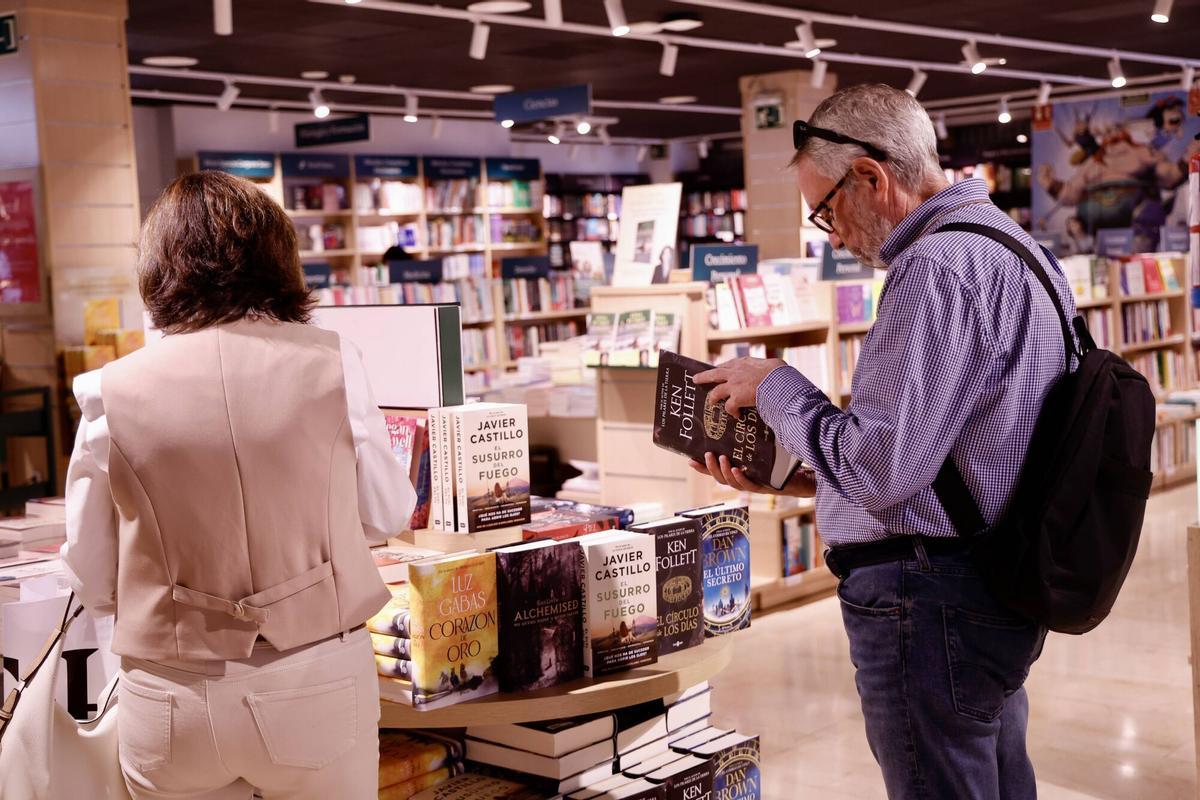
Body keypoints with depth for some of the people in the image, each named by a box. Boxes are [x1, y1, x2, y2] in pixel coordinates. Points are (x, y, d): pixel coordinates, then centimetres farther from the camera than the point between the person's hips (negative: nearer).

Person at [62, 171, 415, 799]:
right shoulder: (330, 363, -8)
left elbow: (93, 581, 0)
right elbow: (387, 515, 4)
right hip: (317, 684, 0)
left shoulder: (113, 391, -7)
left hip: (173, 700, 0)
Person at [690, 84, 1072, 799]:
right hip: (1003, 592, 11)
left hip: (931, 604, -11)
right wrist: (801, 478, 15)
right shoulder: (1011, 246, 15)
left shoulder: (938, 266, -19)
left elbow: (878, 467, -23)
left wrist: (776, 386, -8)